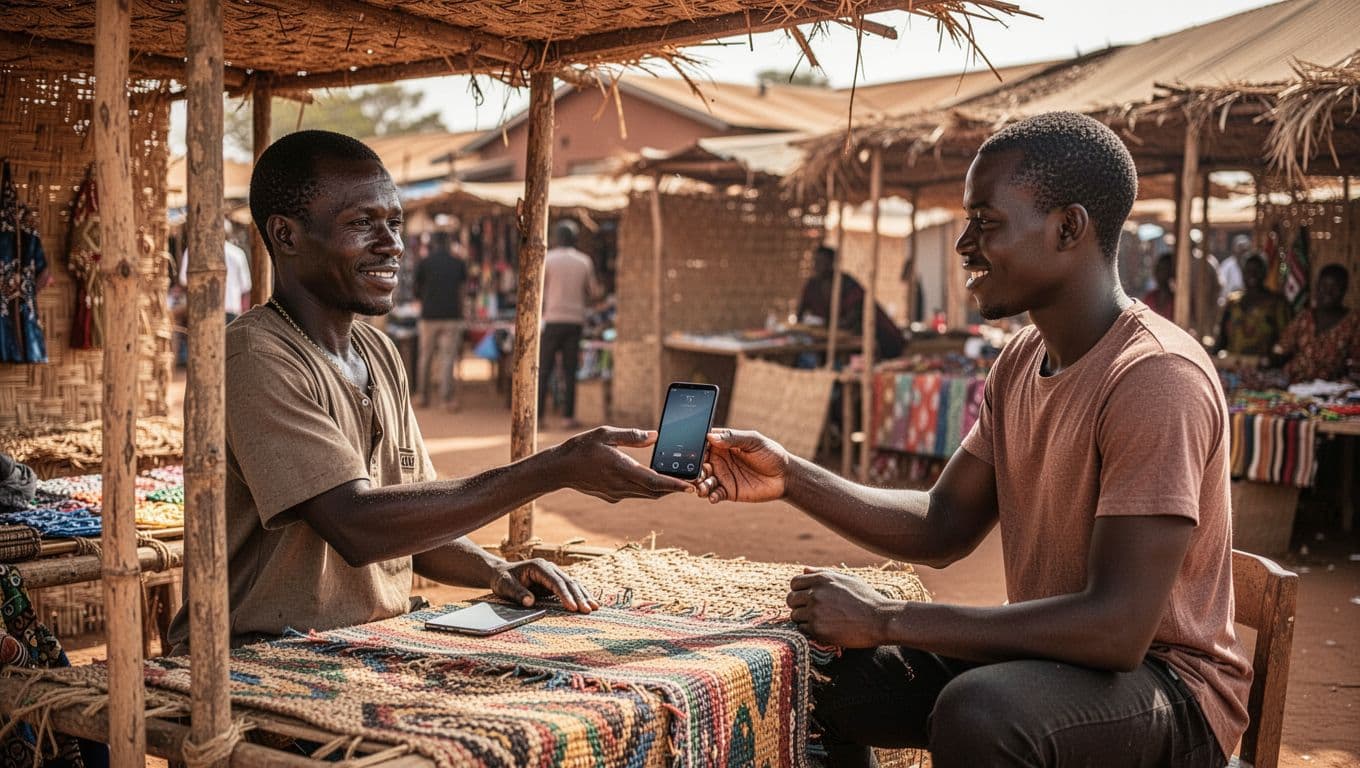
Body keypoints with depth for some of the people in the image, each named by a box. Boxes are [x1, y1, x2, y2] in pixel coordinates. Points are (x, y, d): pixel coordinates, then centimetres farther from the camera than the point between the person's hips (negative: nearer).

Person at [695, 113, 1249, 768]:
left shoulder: (1155, 376, -24)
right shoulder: (1022, 360, 5)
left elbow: (1116, 629, -30)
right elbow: (943, 529, 9)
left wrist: (886, 620, -25)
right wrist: (791, 478, -4)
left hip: (1167, 683, -8)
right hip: (1047, 655, 8)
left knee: (977, 712, -35)